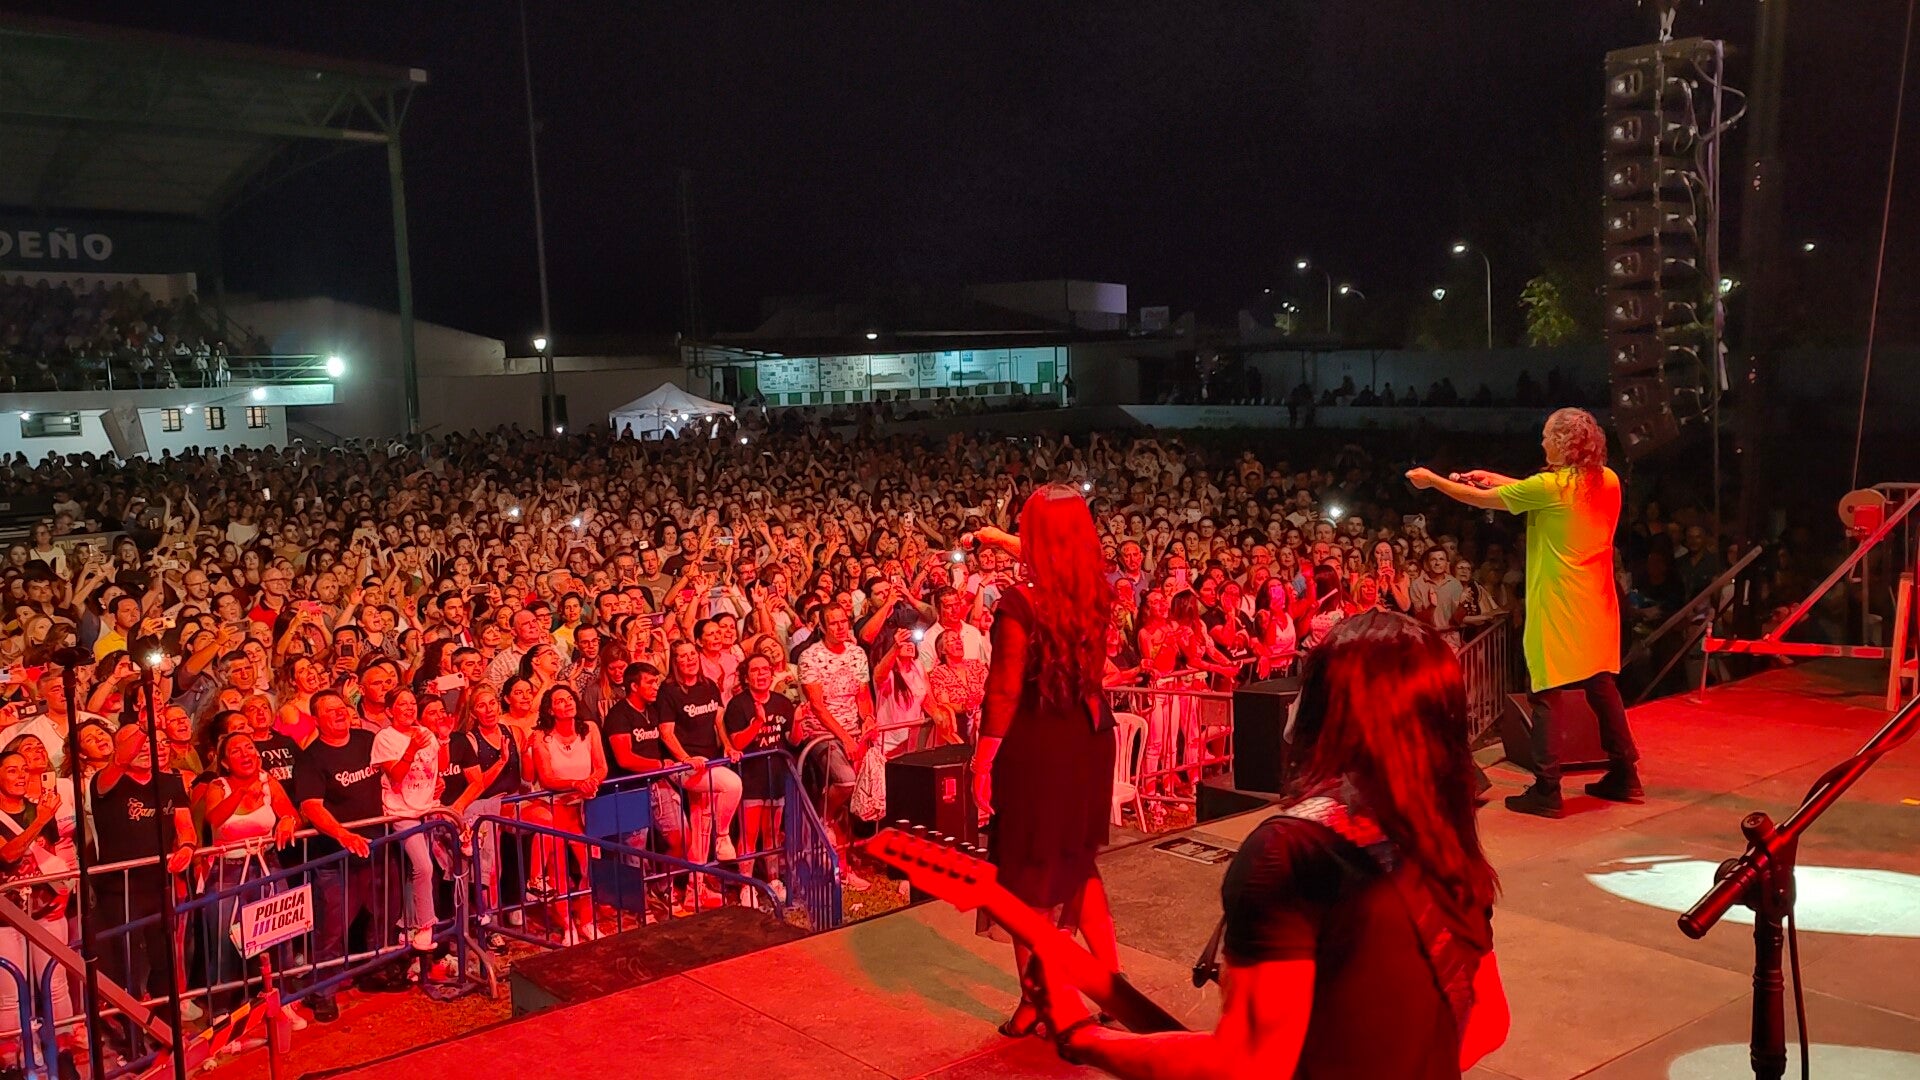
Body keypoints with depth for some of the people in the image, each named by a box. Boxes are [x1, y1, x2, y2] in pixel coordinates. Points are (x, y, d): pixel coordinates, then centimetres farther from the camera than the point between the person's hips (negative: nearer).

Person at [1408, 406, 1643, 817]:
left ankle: (1546, 791, 0)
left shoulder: (1549, 486, -16)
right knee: (1602, 687, 16)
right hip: (1596, 608, 7)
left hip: (1558, 610, -7)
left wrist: (1432, 480, 8)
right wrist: (1494, 478, 20)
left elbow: (1481, 500, -6)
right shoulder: (1607, 481, 5)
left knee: (1550, 695, -3)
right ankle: (1624, 775, 23)